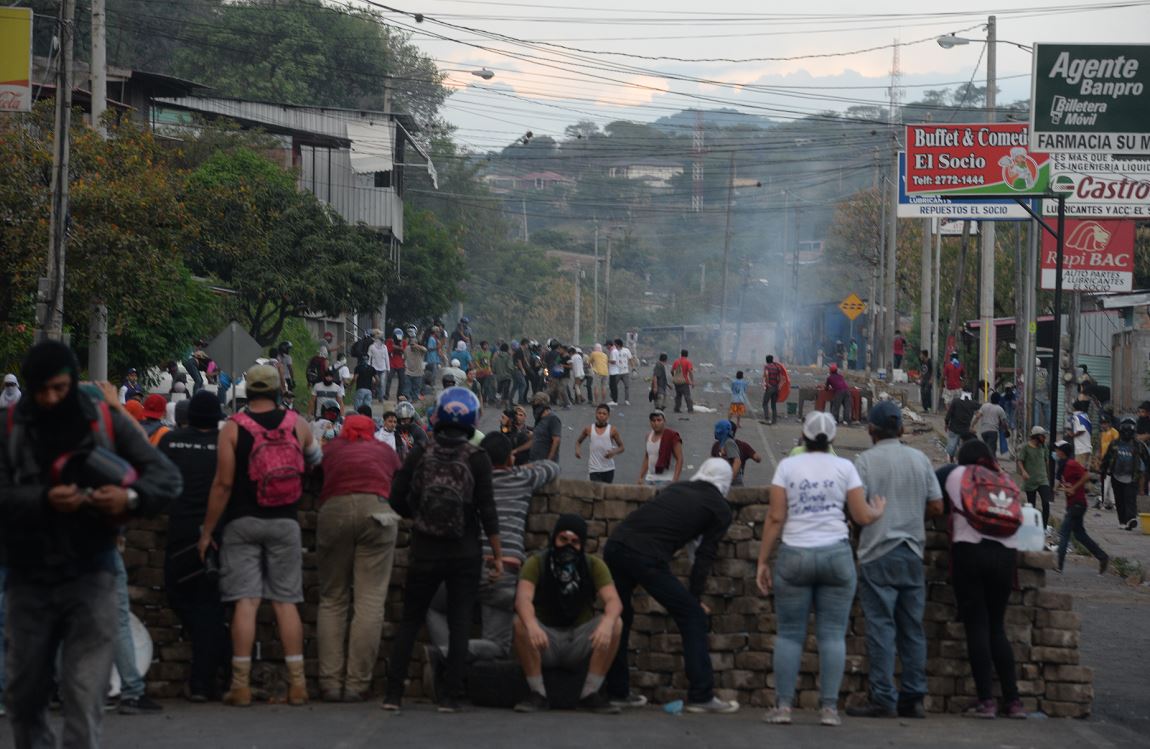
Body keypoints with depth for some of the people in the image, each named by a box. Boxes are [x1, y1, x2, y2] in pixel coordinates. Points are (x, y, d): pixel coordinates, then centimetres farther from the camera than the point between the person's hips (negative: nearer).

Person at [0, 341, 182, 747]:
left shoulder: (106, 420, 0)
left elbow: (169, 477, -2)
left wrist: (132, 497, -23)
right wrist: (44, 500, -28)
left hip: (90, 576, -2)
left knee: (85, 695, -9)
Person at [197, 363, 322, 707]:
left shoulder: (233, 428, -7)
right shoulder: (297, 424, 2)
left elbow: (223, 482, -9)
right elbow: (315, 459, 21)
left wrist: (207, 530, -3)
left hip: (243, 522, -2)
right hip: (285, 523, 2)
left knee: (245, 602, -2)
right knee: (286, 601, 6)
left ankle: (241, 685, -3)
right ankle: (297, 684, 4)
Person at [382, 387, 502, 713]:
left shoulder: (419, 455, -3)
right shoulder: (477, 459, -8)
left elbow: (397, 500, -1)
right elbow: (487, 509, -9)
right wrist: (498, 554, -3)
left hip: (424, 551, 1)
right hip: (465, 554, -1)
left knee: (410, 620, 11)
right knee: (459, 623, 5)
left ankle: (393, 692, 5)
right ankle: (450, 695, 2)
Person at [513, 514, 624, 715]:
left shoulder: (594, 566, -5)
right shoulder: (536, 563, -10)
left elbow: (614, 601, -20)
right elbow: (522, 599, -28)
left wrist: (607, 623, -45)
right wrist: (532, 626, -51)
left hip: (580, 645, 1)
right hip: (545, 641, -1)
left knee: (615, 624, -24)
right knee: (520, 623, -31)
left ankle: (591, 694, -16)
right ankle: (537, 694, -20)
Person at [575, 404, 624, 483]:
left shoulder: (612, 430, -2)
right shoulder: (589, 430, 1)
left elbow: (621, 447, 5)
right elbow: (578, 441, 17)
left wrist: (614, 452, -16)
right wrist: (577, 449, -5)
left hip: (608, 469, 1)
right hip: (594, 469, -1)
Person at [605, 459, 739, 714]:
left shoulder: (675, 488, 28)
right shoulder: (720, 509, 13)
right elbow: (705, 556, 9)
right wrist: (695, 596, 16)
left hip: (616, 542, 6)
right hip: (648, 557, -6)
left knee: (620, 615, 23)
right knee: (692, 616, 6)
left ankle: (616, 691, 27)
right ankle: (701, 696, 3)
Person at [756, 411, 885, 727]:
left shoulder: (787, 466, 3)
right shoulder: (844, 467, 4)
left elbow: (775, 517, -2)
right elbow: (862, 516, 3)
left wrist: (762, 561, 3)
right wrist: (879, 511, 26)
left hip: (794, 556, 0)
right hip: (836, 556, 0)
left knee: (789, 633, 5)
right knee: (833, 634, 2)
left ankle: (783, 706, 1)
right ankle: (829, 707, -1)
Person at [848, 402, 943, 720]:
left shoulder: (866, 461, -8)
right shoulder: (919, 459, 6)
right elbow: (937, 506, 6)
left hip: (878, 553, -4)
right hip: (913, 552, 4)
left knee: (881, 627, -4)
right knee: (912, 628, 9)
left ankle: (883, 699, -6)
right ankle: (913, 698, 11)